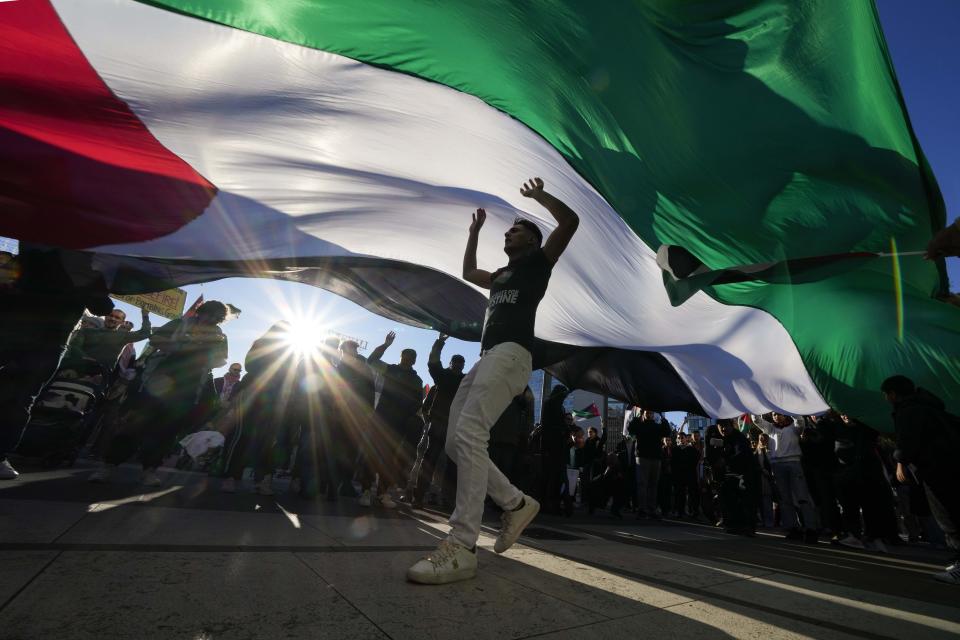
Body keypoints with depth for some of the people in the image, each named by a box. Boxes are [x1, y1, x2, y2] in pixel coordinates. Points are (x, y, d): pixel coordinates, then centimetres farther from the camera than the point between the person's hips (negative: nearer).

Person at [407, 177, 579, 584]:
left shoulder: (537, 262, 13)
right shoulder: (500, 276, 32)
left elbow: (570, 221, 3)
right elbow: (468, 272, 48)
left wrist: (539, 195, 17)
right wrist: (475, 231, 47)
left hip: (510, 354, -9)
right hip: (486, 358, 9)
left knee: (468, 436, -24)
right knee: (456, 443, 2)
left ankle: (462, 548, -21)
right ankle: (516, 503, 12)